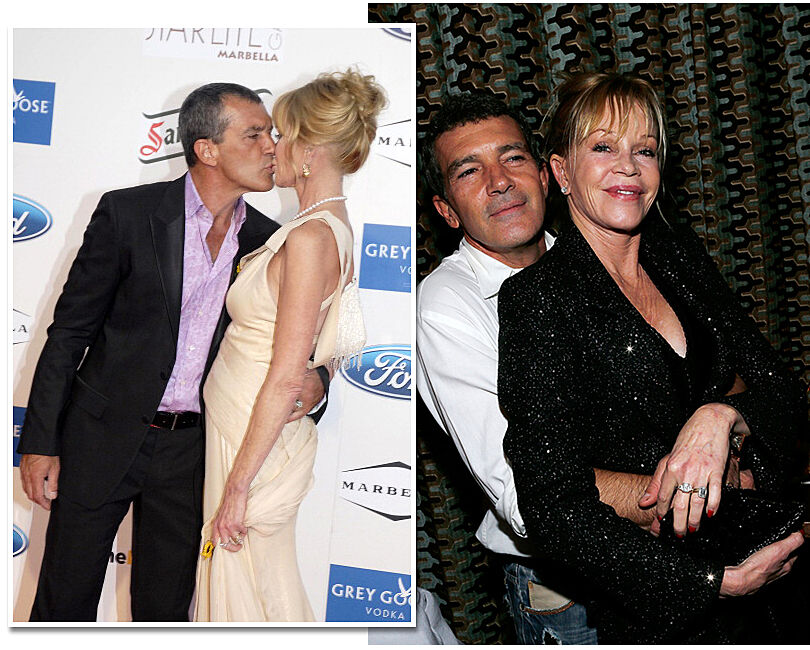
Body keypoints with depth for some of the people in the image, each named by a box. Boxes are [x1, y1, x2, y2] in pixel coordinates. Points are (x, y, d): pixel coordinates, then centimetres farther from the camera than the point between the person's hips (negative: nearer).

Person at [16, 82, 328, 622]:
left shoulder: (267, 240, 0)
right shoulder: (129, 214, -10)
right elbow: (69, 331, -5)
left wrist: (313, 379, -14)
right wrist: (40, 442, -6)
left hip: (191, 449, 3)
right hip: (104, 436, -2)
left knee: (166, 607, 15)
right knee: (66, 599, 10)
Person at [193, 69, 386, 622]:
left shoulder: (311, 237, -22)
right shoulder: (329, 224, 7)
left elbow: (287, 378, -24)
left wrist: (238, 484, -20)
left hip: (257, 436, -9)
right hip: (236, 425, 9)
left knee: (248, 596, 7)